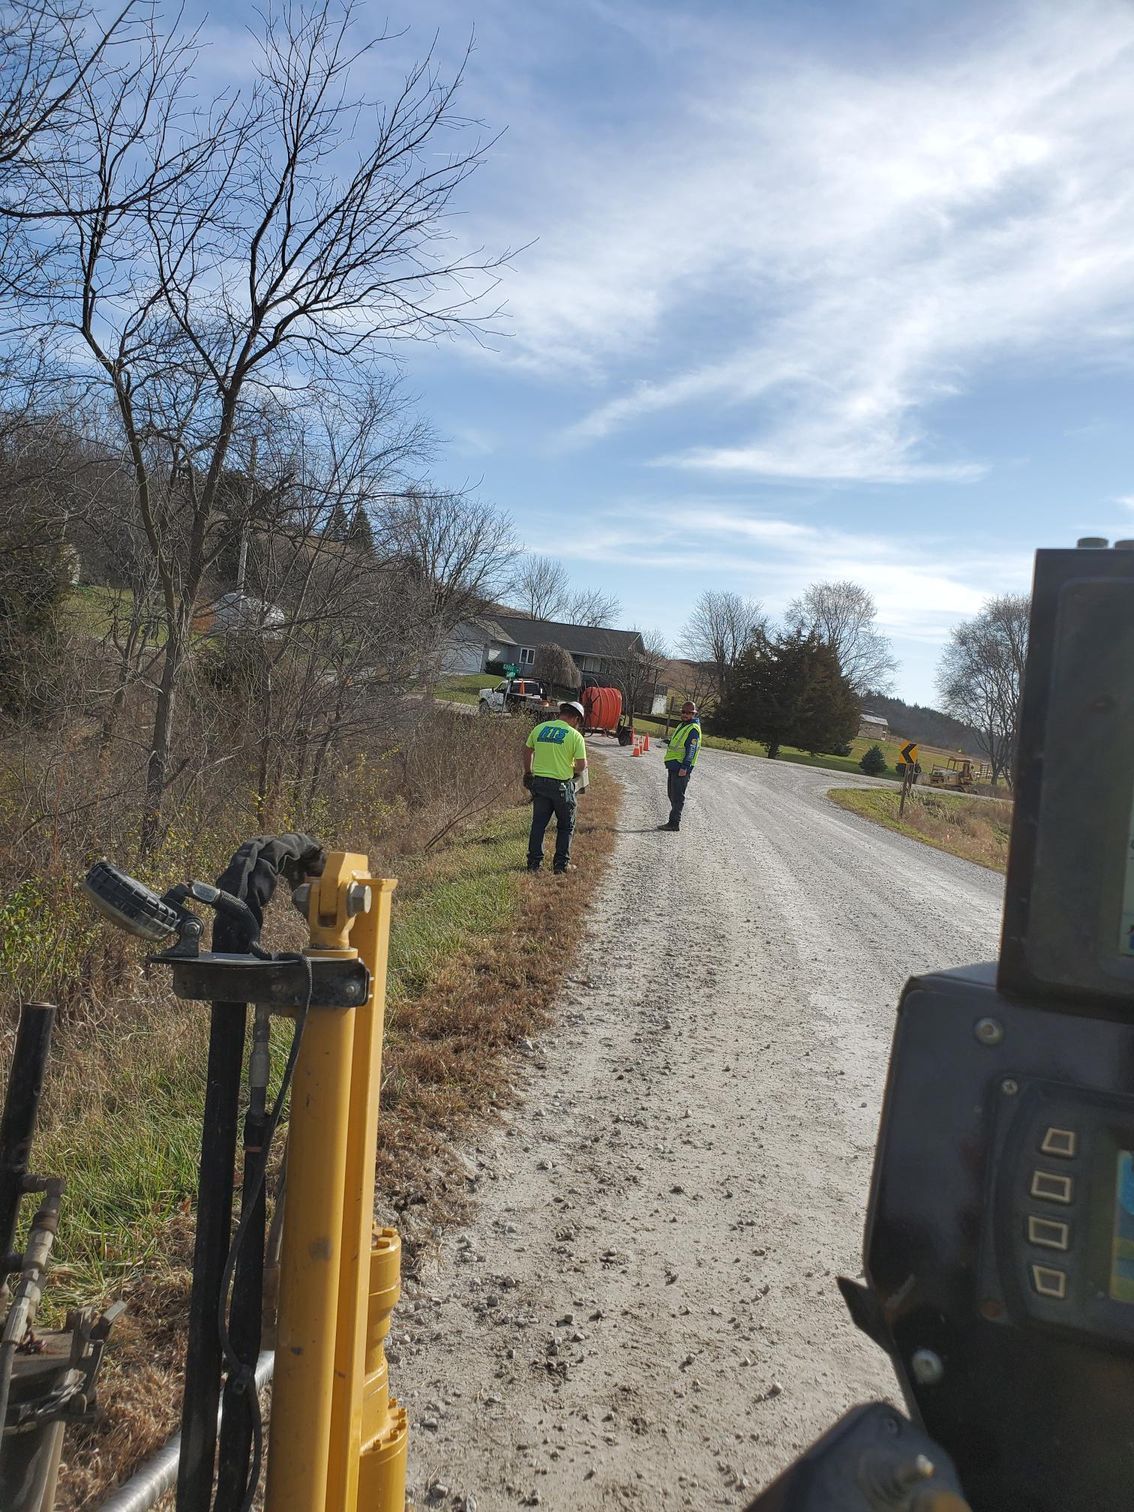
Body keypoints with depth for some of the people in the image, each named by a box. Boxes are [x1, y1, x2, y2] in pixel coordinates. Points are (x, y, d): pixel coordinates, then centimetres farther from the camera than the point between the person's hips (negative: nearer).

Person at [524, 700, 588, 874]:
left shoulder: (539, 728, 5)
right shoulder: (575, 736, -9)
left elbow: (527, 751, 15)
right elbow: (581, 765, -11)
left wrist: (528, 773, 28)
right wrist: (576, 771, 11)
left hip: (539, 782, 4)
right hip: (562, 785, -4)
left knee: (538, 823, 13)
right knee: (565, 826, 12)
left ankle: (534, 863, 14)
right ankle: (561, 864, 14)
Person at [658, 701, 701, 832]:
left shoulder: (693, 729, -12)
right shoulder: (682, 725, 18)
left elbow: (691, 750, -19)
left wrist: (684, 767, -24)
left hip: (681, 768, -10)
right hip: (673, 766, 10)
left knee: (677, 797, -7)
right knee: (671, 794, 13)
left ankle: (674, 823, -5)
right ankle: (674, 821, 20)